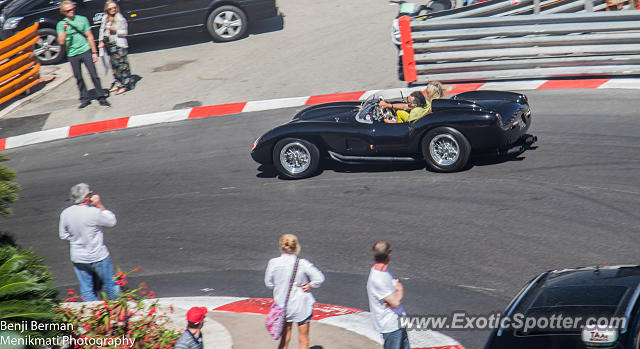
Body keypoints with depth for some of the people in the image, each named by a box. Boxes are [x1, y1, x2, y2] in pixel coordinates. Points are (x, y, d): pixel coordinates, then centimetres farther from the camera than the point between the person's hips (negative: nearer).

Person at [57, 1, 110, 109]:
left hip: (86, 51, -1)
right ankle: (85, 99, 17)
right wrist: (64, 30, -18)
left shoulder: (82, 19, 5)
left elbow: (89, 36, 7)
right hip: (72, 54, 1)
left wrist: (94, 52, 3)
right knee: (78, 78, 6)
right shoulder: (61, 24, 3)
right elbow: (61, 42, -4)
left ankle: (101, 97, 2)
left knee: (94, 75, -4)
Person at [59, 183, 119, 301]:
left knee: (86, 290, 12)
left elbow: (63, 235, 4)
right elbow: (112, 221, -7)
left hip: (78, 259, 4)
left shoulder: (65, 214, -7)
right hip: (98, 257, -4)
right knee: (110, 285, 15)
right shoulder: (94, 213, -23)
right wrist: (99, 205, -8)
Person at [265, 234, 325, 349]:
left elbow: (269, 283, 0)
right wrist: (309, 286, -5)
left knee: (285, 339, 18)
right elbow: (319, 278, -20)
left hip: (282, 304, 3)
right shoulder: (302, 263, -17)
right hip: (301, 305, -3)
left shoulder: (273, 263, -11)